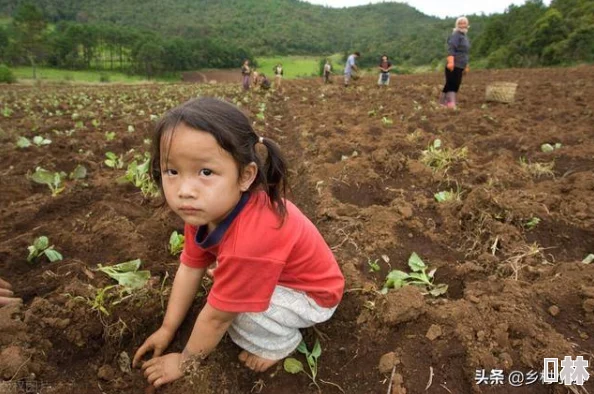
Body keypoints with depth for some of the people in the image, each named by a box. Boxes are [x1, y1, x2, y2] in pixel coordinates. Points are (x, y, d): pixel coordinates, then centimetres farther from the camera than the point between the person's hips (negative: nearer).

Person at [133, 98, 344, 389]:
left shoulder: (249, 241, -41)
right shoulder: (206, 208, -16)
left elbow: (216, 316, -26)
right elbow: (190, 268, -3)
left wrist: (184, 363, -8)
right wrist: (167, 330, 3)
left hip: (313, 295, -7)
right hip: (280, 276, 8)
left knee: (237, 305, -25)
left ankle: (280, 343, 3)